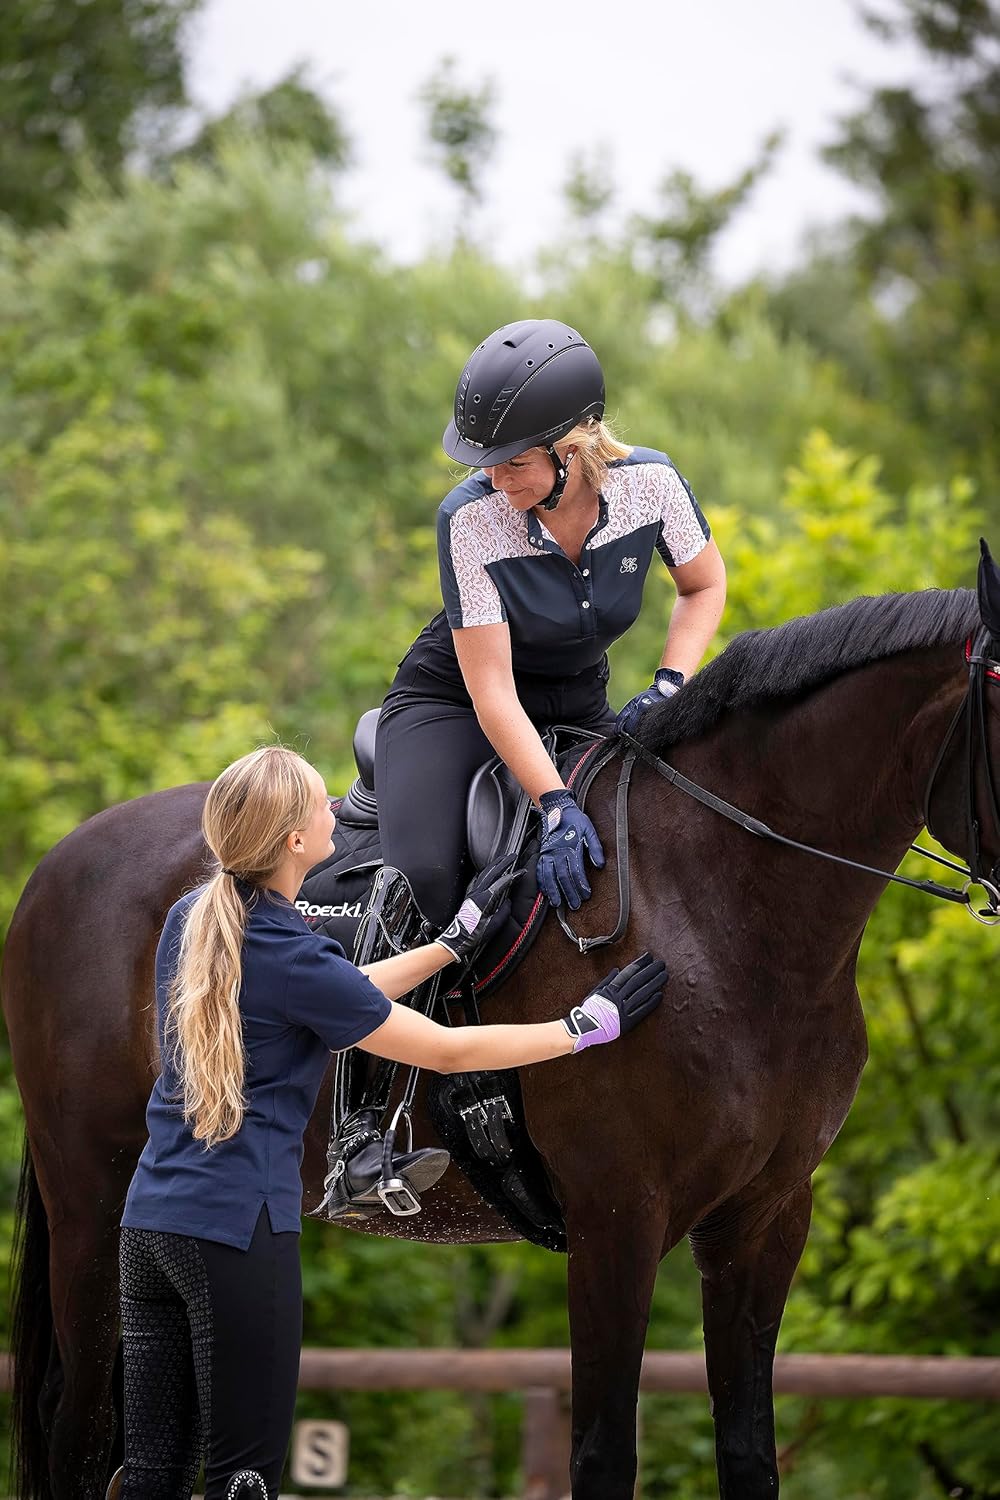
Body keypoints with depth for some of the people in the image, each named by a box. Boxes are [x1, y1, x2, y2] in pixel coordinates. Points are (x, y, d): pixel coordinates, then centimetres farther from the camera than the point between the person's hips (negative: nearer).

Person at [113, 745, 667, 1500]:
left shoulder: (190, 919, 8)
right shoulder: (293, 957, -15)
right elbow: (447, 1050, -7)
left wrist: (456, 939, 23)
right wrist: (588, 1025, 2)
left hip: (150, 1217, 8)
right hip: (239, 1229, -8)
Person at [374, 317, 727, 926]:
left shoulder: (650, 481, -20)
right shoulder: (471, 519, -27)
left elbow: (706, 585, 1)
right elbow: (491, 691, -26)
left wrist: (668, 686, -17)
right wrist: (556, 805, -36)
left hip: (580, 704, 4)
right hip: (456, 702, -4)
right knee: (423, 879, -28)